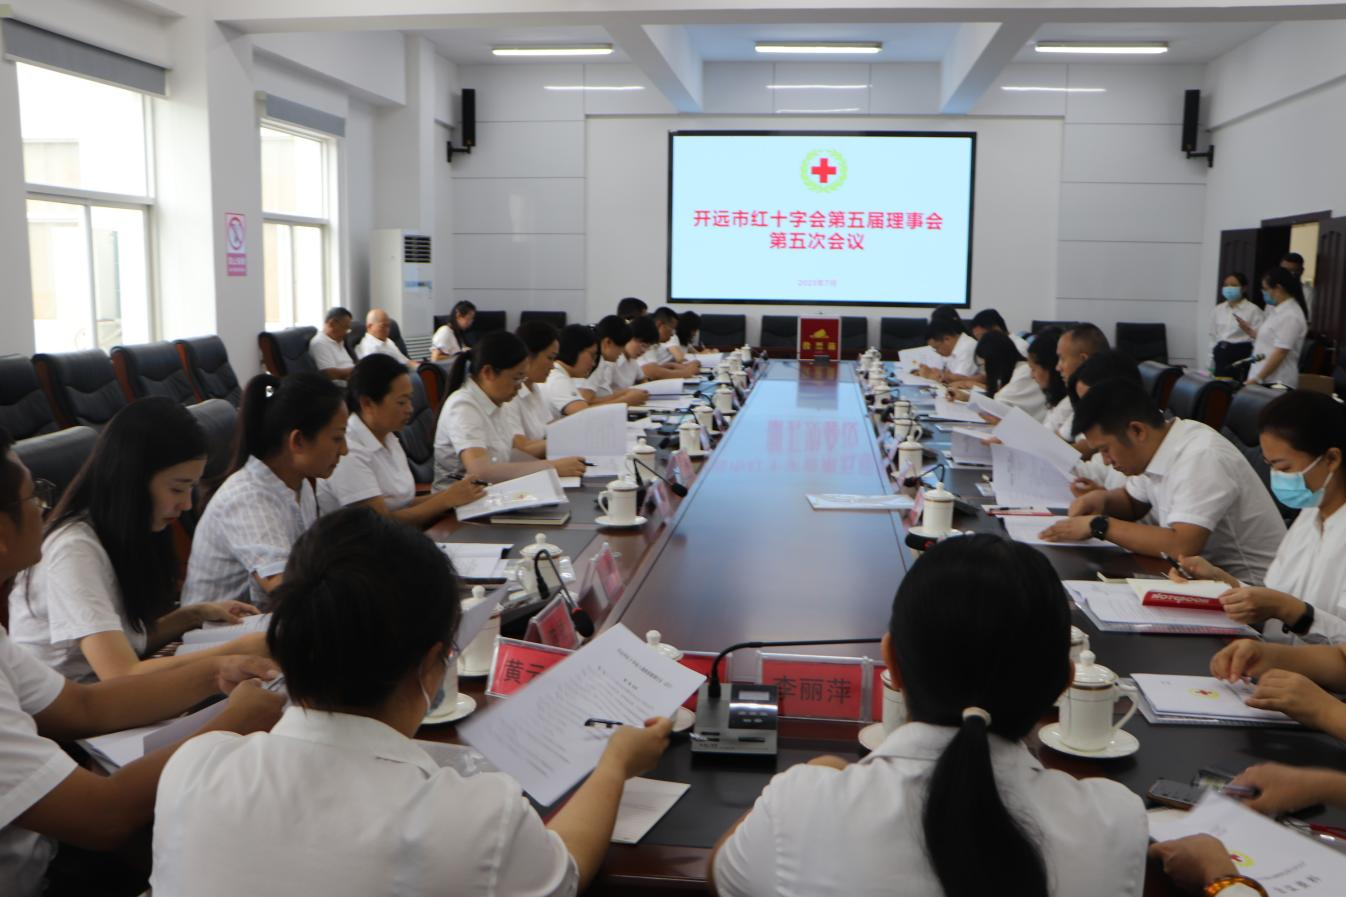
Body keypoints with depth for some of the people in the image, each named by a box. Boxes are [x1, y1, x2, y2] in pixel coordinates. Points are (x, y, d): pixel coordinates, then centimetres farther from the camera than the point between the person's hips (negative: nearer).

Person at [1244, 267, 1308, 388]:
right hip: (1265, 380, 9)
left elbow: (1280, 352, -19)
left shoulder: (1290, 316, -15)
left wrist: (1258, 378, -18)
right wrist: (1251, 331, 9)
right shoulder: (1277, 310, 15)